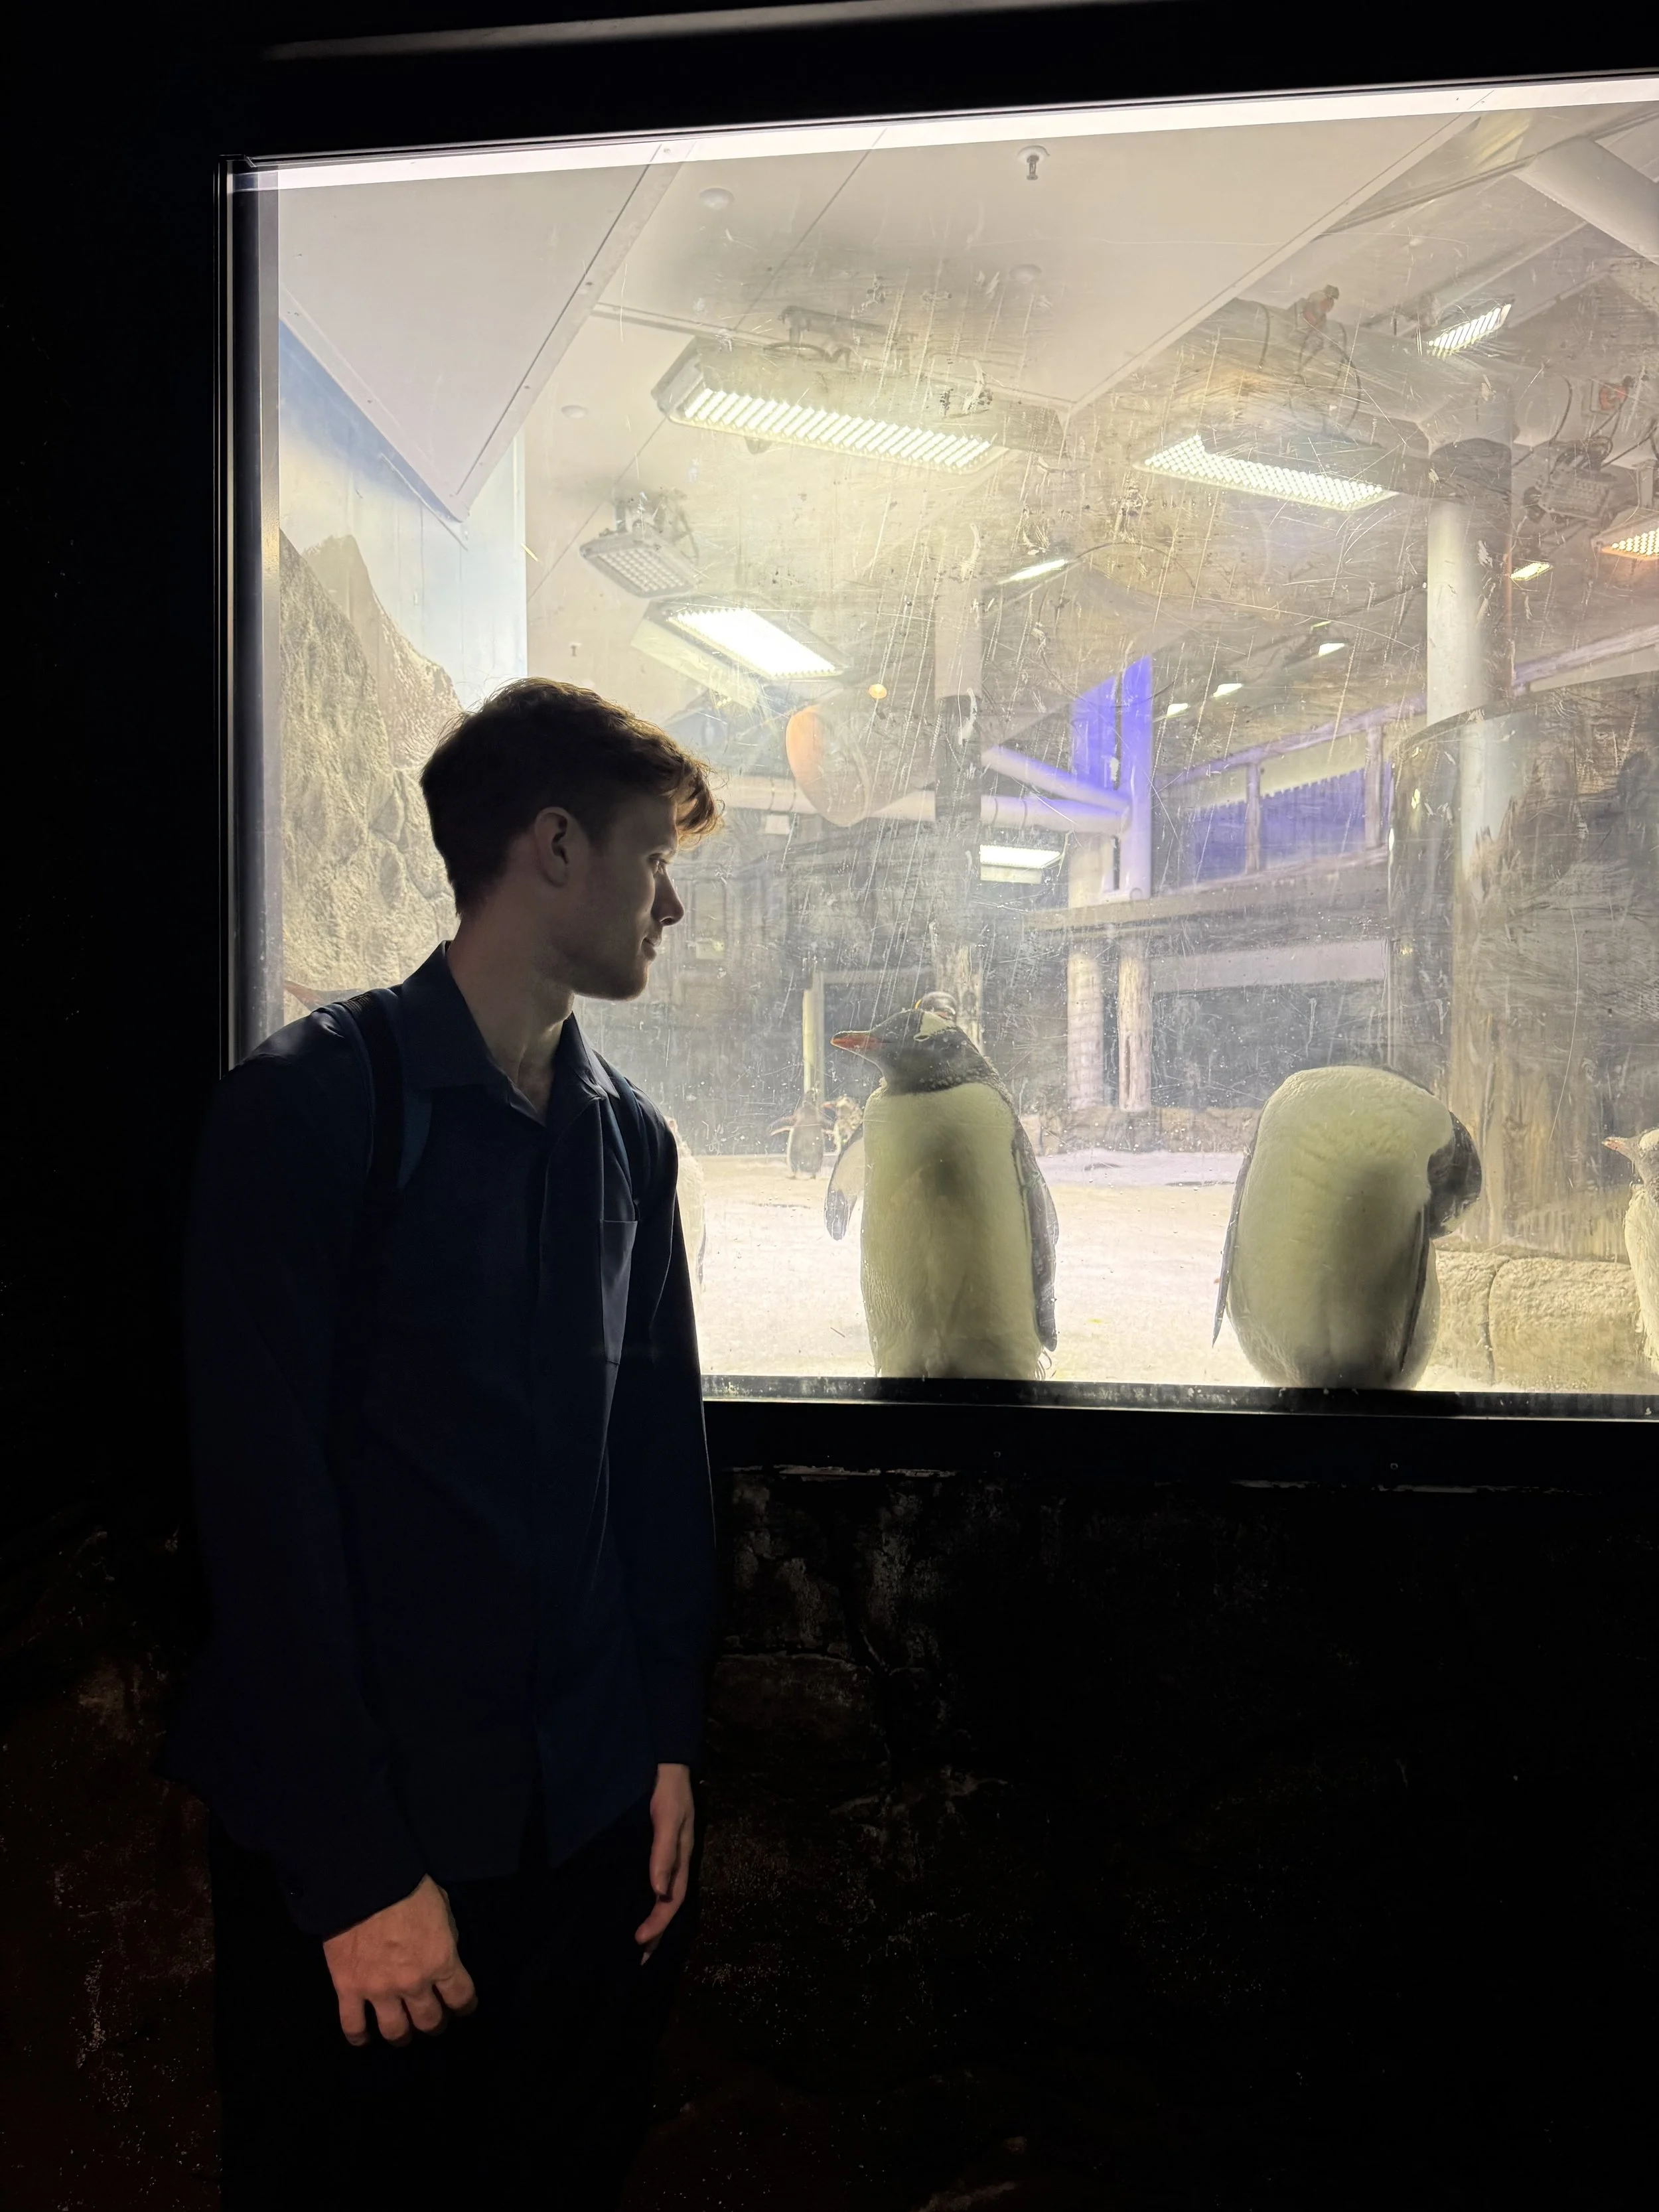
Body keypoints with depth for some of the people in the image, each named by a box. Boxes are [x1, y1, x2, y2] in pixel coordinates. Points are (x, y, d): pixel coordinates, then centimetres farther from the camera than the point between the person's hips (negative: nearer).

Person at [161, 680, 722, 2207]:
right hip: (367, 1830, -5)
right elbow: (264, 1491, -16)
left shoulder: (630, 1139, 6)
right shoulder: (311, 1104, -13)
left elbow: (660, 1447, 9)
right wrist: (352, 1864, -14)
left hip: (590, 1817, 6)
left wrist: (669, 1740, 6)